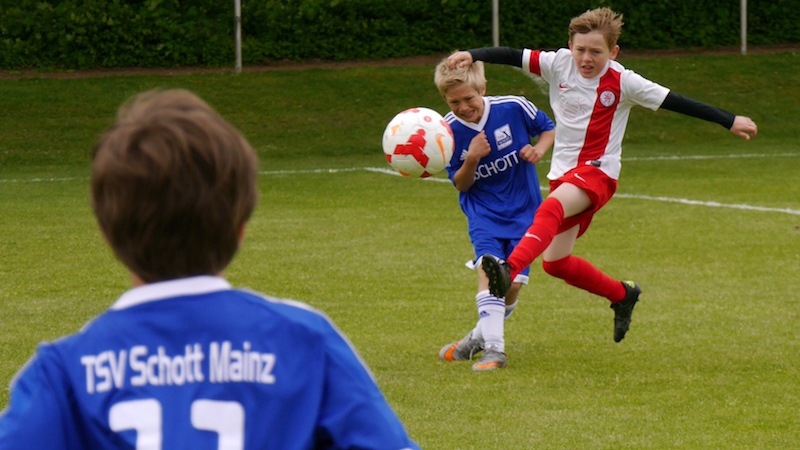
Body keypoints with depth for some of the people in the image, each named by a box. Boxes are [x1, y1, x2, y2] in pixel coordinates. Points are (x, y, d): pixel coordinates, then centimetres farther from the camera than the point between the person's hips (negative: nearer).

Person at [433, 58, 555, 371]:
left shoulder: (514, 108, -13)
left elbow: (549, 128, 5)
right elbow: (460, 184, -5)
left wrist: (540, 149, -16)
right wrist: (472, 159, -24)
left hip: (523, 209, 0)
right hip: (483, 211, 0)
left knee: (513, 283, -6)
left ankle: (480, 336, 19)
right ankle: (493, 348, -27)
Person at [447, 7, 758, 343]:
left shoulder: (622, 82, -7)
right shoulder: (560, 64, 1)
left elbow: (674, 102, -5)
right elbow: (513, 56, -3)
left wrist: (729, 121, -6)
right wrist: (472, 55, -20)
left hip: (598, 171, -6)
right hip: (563, 171, 6)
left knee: (550, 209, -36)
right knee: (554, 262, 6)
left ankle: (510, 270, -55)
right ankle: (622, 295, 26)